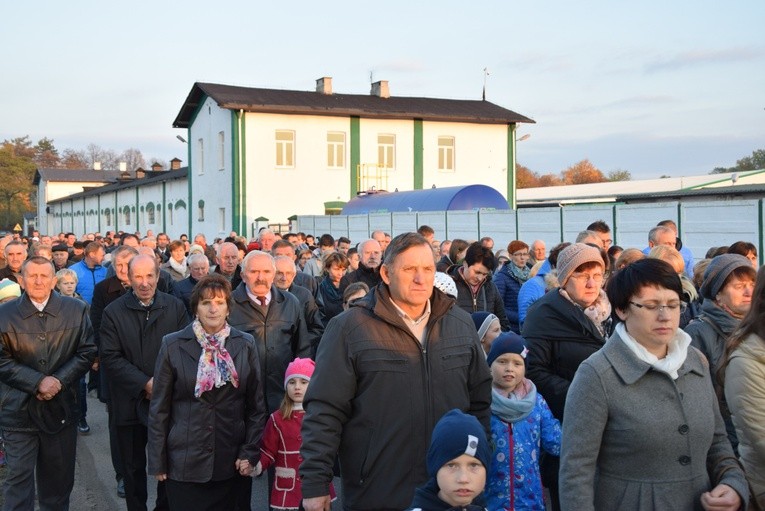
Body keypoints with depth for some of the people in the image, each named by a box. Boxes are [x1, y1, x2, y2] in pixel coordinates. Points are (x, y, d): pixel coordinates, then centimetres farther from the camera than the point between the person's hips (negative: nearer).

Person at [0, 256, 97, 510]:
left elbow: (87, 352, 1)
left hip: (61, 408, 2)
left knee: (59, 478, 13)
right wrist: (38, 382, -15)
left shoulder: (76, 310, 1)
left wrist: (59, 381, -11)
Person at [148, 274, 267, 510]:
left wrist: (250, 453, -1)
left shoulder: (246, 345, 1)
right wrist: (157, 462, 0)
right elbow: (159, 408, 0)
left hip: (231, 463, 1)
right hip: (184, 463, -1)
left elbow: (256, 405, 5)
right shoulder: (173, 345, -3)